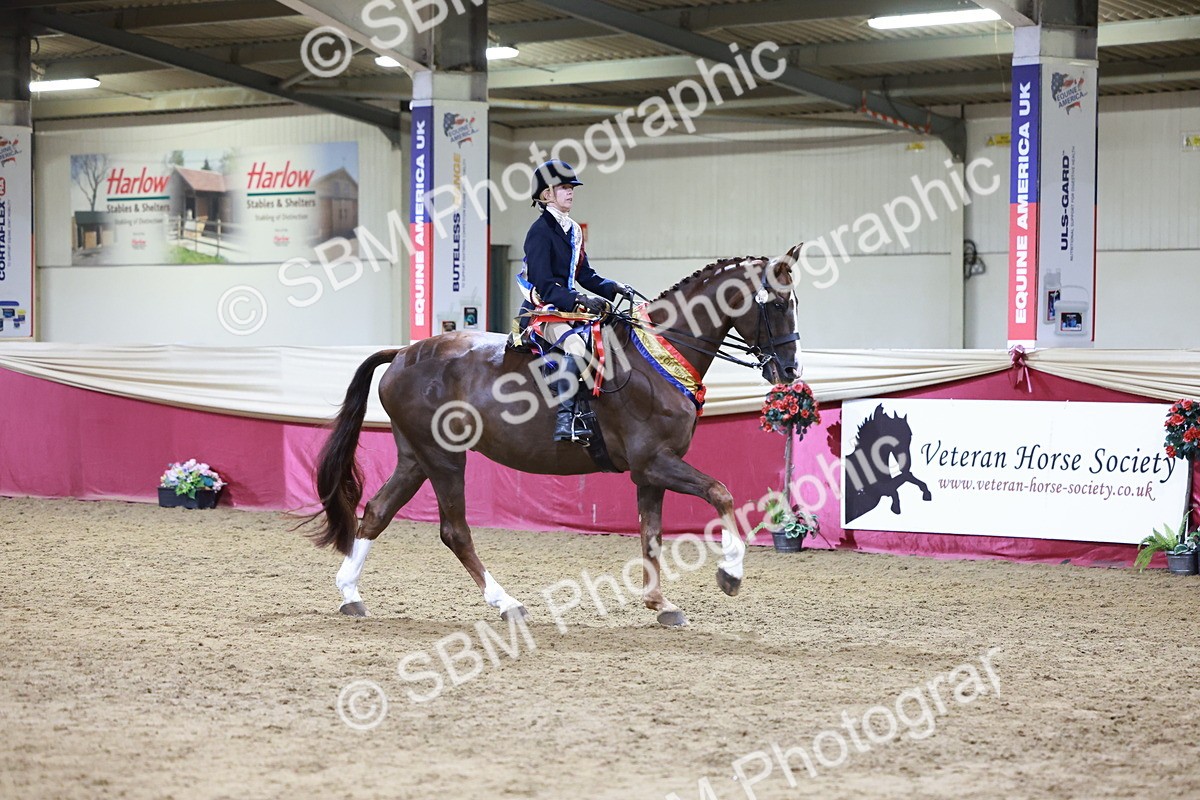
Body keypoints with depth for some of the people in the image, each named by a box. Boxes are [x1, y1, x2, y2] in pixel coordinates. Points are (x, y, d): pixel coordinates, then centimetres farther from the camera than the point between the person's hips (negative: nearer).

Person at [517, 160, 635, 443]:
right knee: (576, 344, -34)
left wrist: (613, 288, 2)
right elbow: (544, 285, -18)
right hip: (542, 311, -10)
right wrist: (579, 300, -27)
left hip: (567, 306, 10)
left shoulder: (572, 230, 17)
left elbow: (584, 275, 19)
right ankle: (565, 419, -38)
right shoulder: (540, 231, -10)